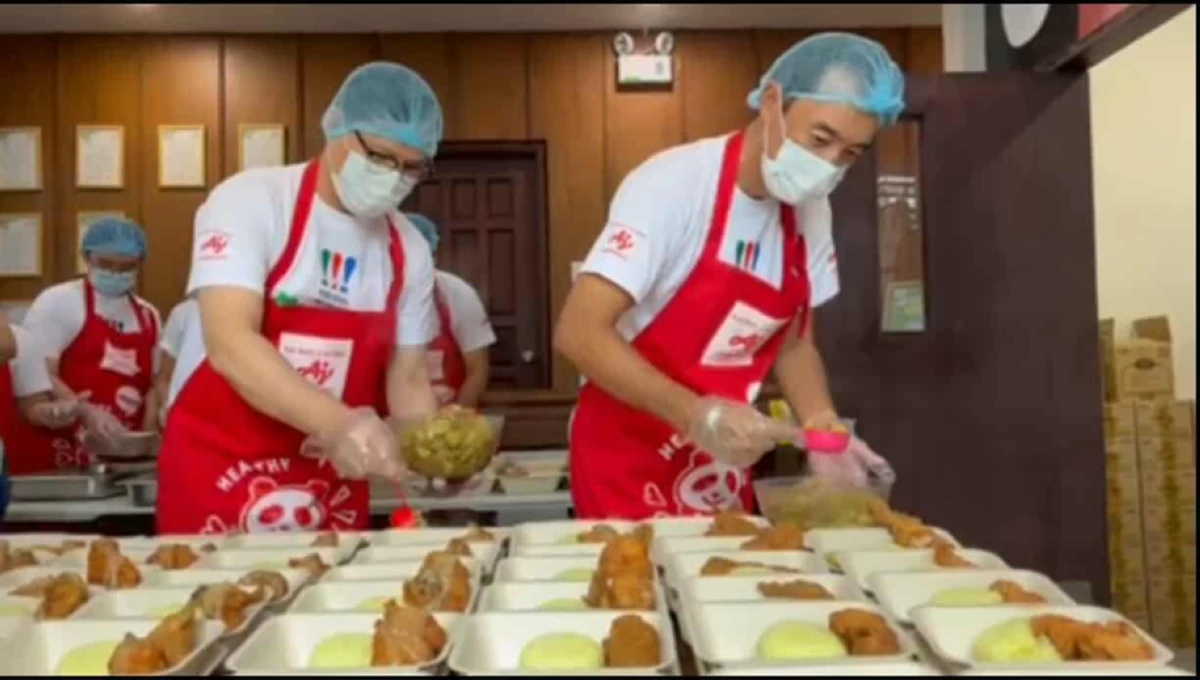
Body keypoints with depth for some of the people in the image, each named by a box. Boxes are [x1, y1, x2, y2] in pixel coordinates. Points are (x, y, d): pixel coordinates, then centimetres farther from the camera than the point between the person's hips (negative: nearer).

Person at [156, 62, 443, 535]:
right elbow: (229, 343, -25)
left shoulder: (409, 252, 0)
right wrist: (334, 423, -40)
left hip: (334, 490, 4)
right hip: (216, 476, -4)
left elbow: (407, 379, 6)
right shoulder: (251, 201, -13)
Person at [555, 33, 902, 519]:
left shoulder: (811, 210, -1)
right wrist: (696, 416, -33)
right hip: (627, 466, -6)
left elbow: (792, 343, 9)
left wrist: (822, 425, -9)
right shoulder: (675, 183, -21)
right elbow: (579, 333, -26)